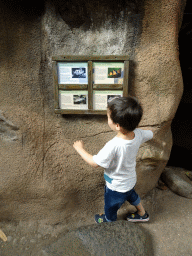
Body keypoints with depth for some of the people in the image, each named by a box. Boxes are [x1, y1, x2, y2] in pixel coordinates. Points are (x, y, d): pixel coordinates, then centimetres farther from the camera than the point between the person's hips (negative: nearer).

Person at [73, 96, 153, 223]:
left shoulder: (113, 146, -43)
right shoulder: (138, 134, -24)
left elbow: (94, 162, -29)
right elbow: (151, 134, -1)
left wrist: (80, 149, -16)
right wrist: (134, 128, 11)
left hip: (116, 187, -6)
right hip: (131, 180, 6)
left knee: (110, 208, 28)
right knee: (131, 196, 39)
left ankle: (108, 221, 58)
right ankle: (142, 214, 63)